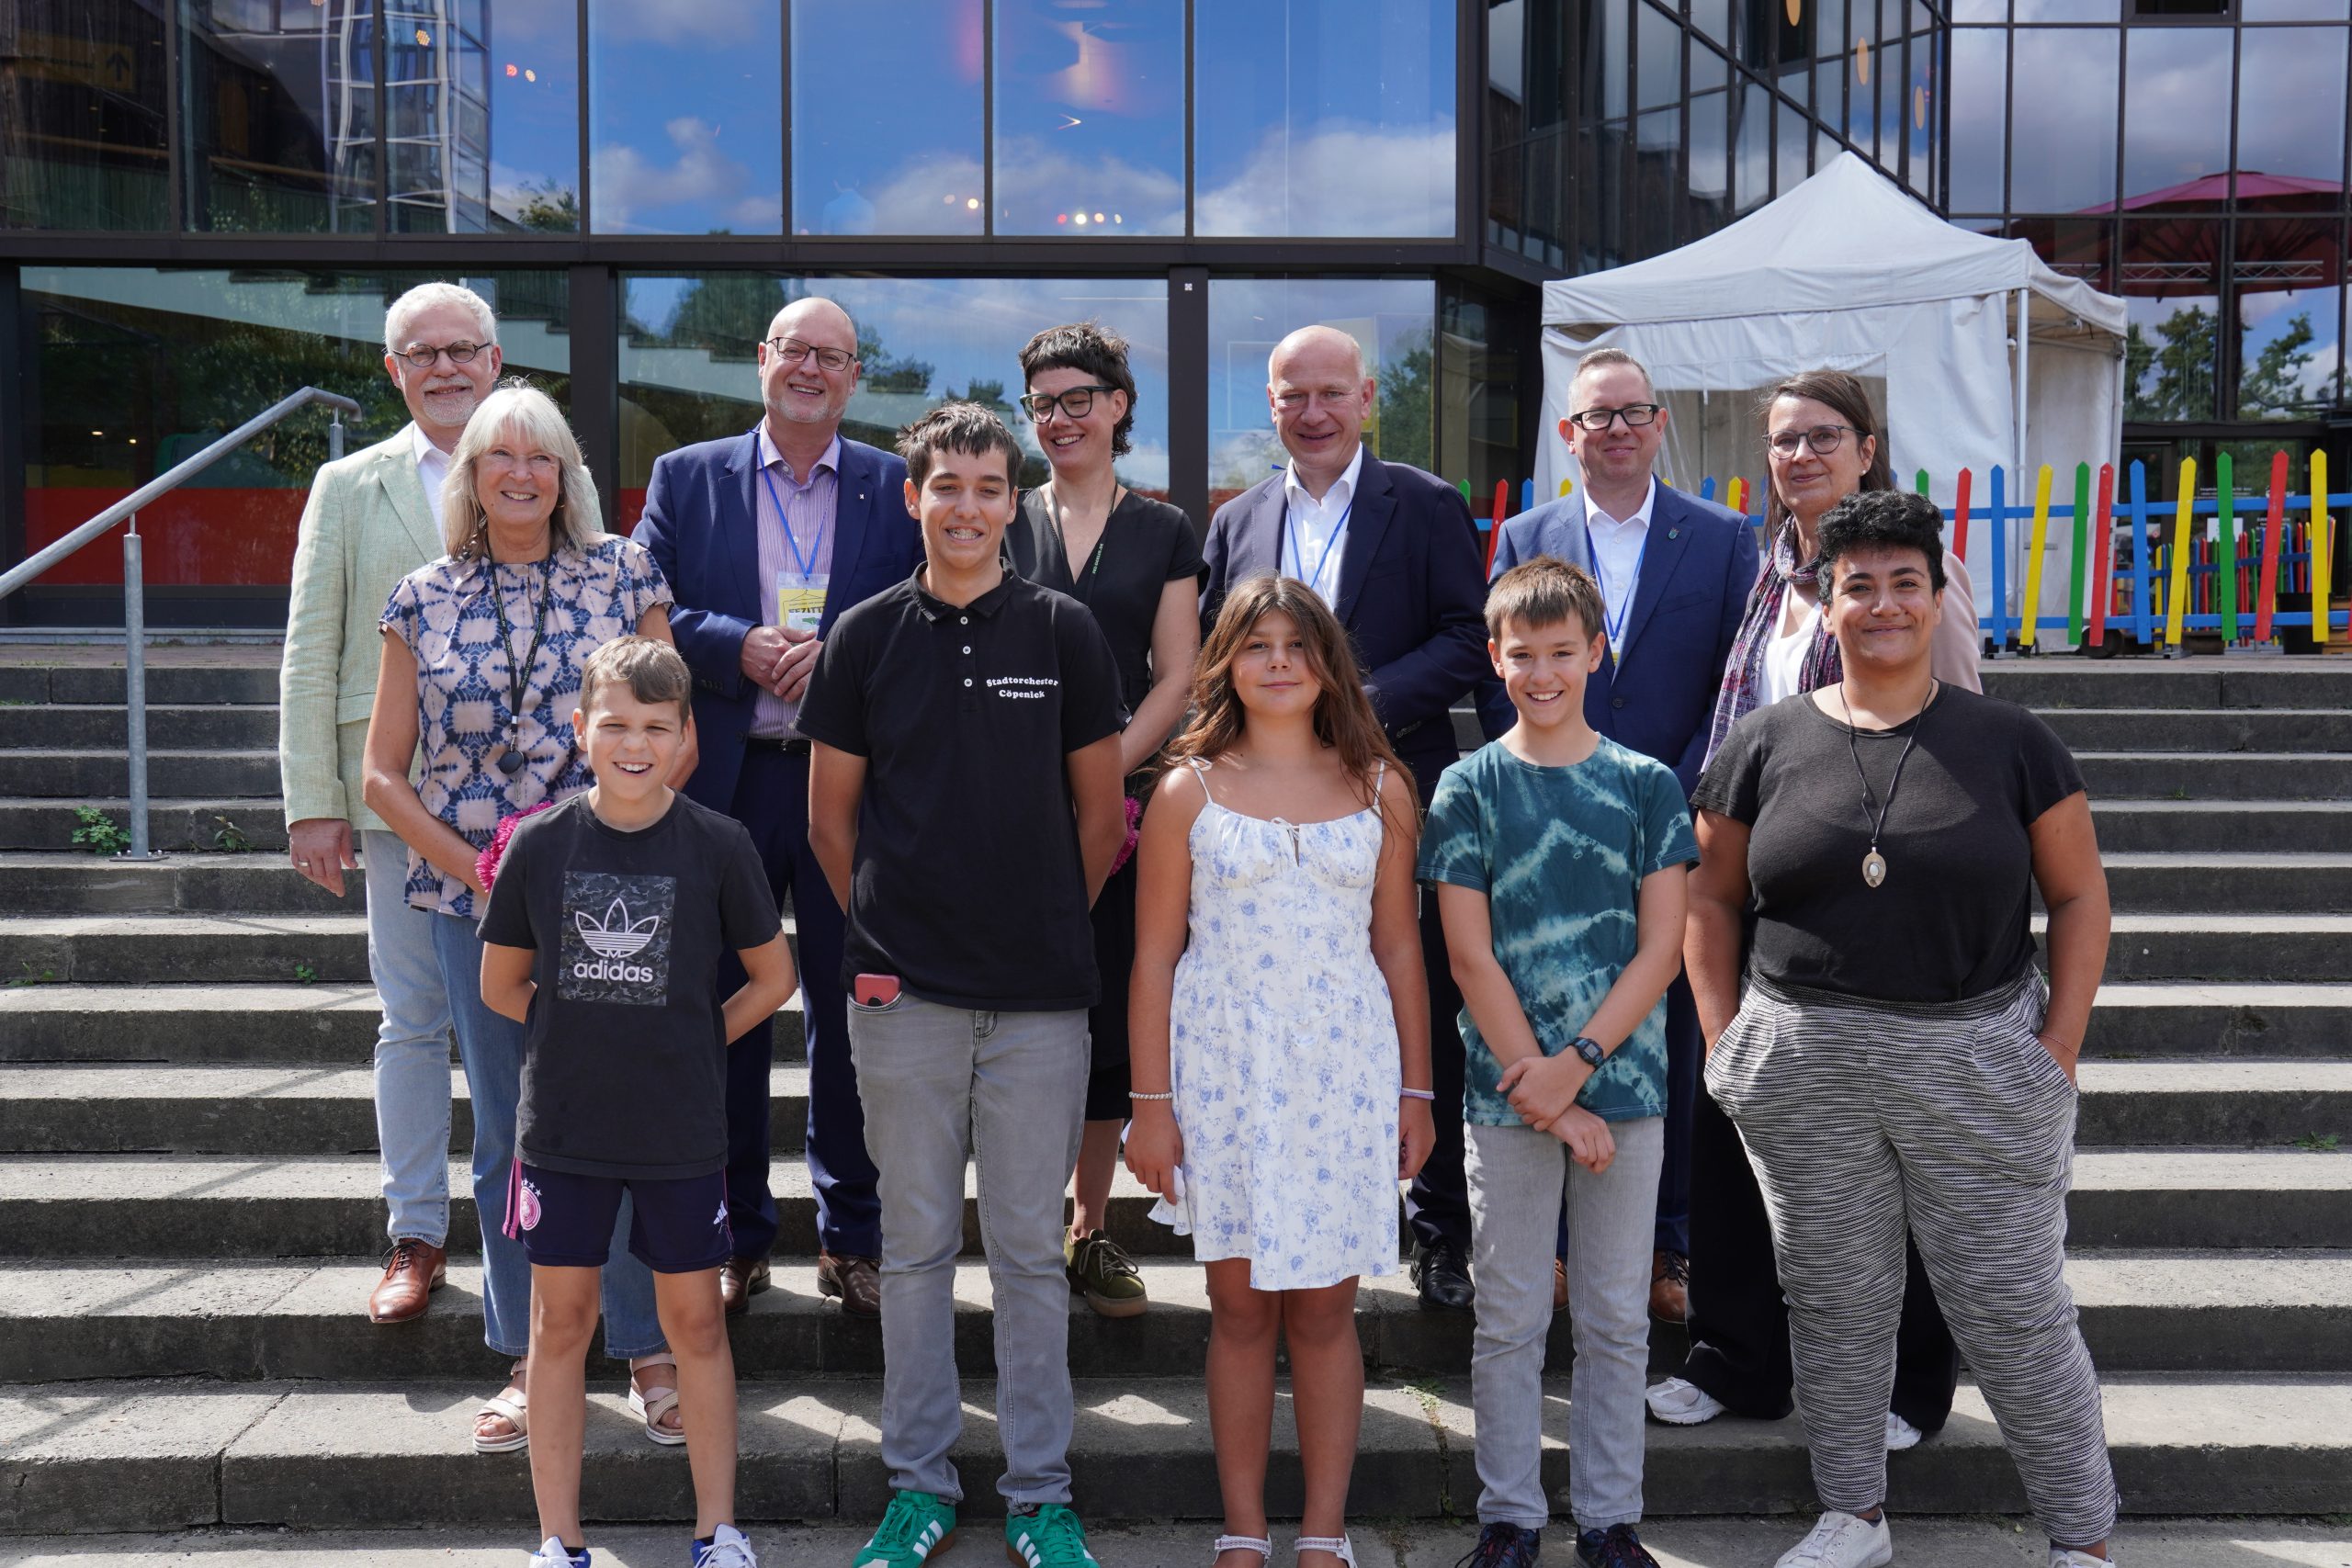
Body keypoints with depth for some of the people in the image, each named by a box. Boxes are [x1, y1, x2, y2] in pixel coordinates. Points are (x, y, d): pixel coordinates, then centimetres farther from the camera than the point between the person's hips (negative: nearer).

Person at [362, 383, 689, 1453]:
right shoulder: (424, 600, 6)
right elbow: (382, 773, 6)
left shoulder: (623, 576, 2)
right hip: (474, 897, 2)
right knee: (508, 1135, 9)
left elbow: (679, 739, 2)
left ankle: (648, 1353, 16)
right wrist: (472, 863, -7)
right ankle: (529, 1357, 23)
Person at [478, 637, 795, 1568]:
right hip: (562, 1129, 1)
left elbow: (773, 976, 4)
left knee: (695, 1319, 9)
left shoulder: (719, 846, -6)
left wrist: (697, 1037, -2)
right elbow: (501, 985, 8)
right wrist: (582, 1038, 1)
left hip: (682, 1132, -1)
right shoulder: (539, 845, -3)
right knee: (560, 1321, 9)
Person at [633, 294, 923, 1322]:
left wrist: (835, 651, -15)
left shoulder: (896, 489, 6)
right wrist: (737, 647, -13)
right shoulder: (686, 478, 8)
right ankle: (735, 1236, 22)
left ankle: (851, 1237, 20)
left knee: (850, 1016, 6)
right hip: (724, 784, 1)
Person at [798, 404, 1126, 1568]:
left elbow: (1101, 809, 8)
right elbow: (832, 816, 10)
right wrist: (879, 928, 7)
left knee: (1030, 1247, 7)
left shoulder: (1064, 632, 2)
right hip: (903, 990, 1)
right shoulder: (867, 637, 4)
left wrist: (1049, 924, 10)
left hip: (1039, 993, 0)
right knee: (916, 1244, 10)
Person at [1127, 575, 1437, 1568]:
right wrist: (1151, 1103, -2)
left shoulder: (1380, 788, 7)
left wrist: (1415, 1089, 7)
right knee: (1240, 1306, 6)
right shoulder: (1190, 792, 2)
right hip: (1222, 1065, -1)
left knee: (1324, 1306, 5)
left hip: (1343, 1066, 1)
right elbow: (1155, 956, 2)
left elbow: (1399, 946, 9)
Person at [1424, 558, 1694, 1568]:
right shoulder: (1469, 787, 0)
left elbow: (1661, 947, -1)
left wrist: (1576, 1063, -12)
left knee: (1617, 1318, 9)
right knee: (1508, 1320, 7)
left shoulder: (1647, 785, 3)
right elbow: (1471, 957, -4)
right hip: (1508, 1088, -1)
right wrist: (1542, 1090, -11)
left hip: (1623, 1079, 1)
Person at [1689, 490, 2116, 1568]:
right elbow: (1710, 899, 8)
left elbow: (2078, 894, 4)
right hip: (1804, 1074, 2)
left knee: (2016, 1309, 5)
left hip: (1980, 1065, -1)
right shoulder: (1765, 745, 3)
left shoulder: (2010, 742, 1)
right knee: (1834, 1305, 13)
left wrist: (2060, 1046, -4)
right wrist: (1725, 1043, 1)